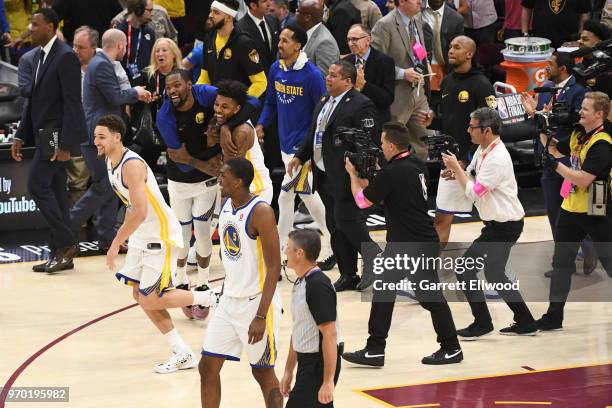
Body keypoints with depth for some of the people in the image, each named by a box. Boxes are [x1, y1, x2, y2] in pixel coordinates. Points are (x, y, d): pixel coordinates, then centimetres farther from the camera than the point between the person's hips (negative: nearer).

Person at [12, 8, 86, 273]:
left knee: (37, 185, -13)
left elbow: (72, 104, -19)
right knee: (54, 192, 9)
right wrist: (20, 136, 14)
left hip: (57, 134, -9)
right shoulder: (39, 55, 13)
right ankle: (61, 254, 13)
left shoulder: (65, 57, -14)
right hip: (44, 134, 9)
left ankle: (65, 243, -6)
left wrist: (65, 144, -23)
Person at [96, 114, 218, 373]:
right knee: (140, 296, 7)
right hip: (141, 237, 10)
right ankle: (183, 355, 13)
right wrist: (126, 235, 22)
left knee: (150, 301, -8)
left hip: (161, 236, -10)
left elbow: (139, 212, -32)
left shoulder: (131, 165, -25)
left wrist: (116, 243, -26)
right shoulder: (110, 161, 5)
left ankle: (210, 298, 11)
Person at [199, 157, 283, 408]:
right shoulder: (226, 206, 6)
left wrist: (260, 316, -24)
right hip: (229, 302, 8)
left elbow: (274, 267, -20)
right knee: (208, 366, 6)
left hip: (256, 303, -8)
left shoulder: (260, 212, -19)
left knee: (263, 372, 4)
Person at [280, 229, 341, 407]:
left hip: (319, 364, -9)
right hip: (306, 363, 9)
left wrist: (328, 381, -24)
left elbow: (330, 335, -22)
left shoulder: (318, 286, -19)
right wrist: (288, 371, 22)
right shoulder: (300, 283, 10)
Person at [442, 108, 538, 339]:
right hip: (499, 223, 10)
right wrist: (456, 171, -9)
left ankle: (482, 323, 2)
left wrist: (456, 168, -15)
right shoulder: (483, 150, 7)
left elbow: (474, 192, -24)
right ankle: (525, 323, 25)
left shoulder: (497, 158, -23)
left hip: (504, 226, -10)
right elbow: (472, 178, 11)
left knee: (465, 268, -7)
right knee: (495, 275, 18)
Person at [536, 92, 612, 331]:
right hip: (571, 209, 8)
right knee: (561, 263, 9)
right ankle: (554, 315, 16)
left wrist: (555, 165, -23)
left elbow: (583, 179, -25)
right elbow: (555, 149, 22)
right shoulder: (578, 135, 6)